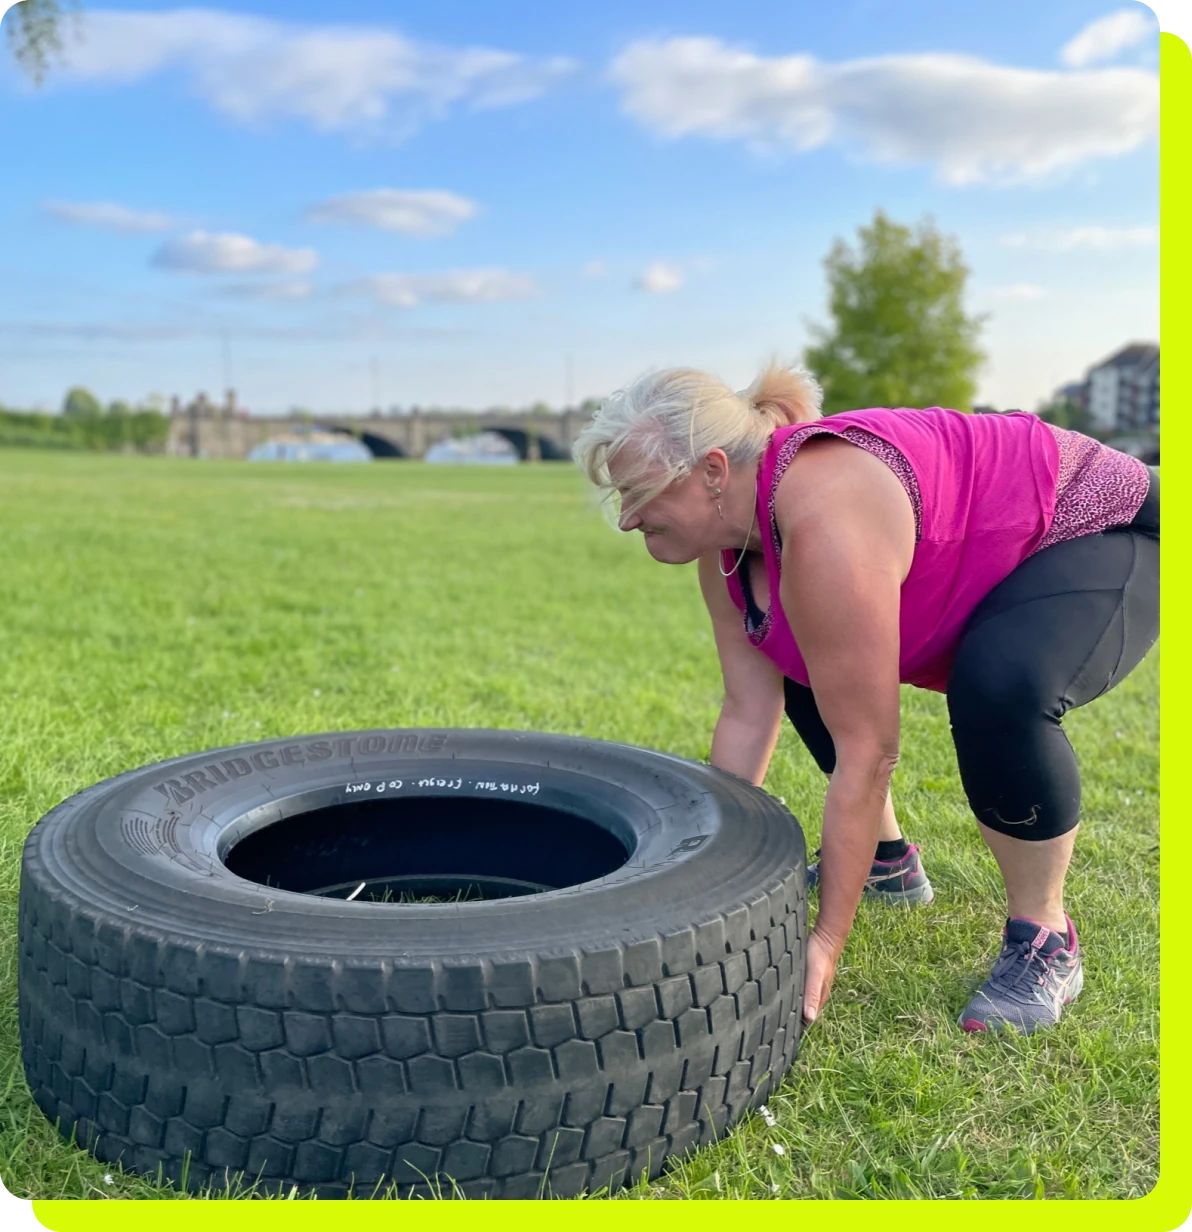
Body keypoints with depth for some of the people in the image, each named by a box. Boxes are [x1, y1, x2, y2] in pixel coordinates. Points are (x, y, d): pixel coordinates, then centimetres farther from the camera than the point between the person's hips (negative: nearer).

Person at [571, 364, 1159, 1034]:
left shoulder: (824, 525, -38)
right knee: (799, 665, 12)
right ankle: (888, 861, 24)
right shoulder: (726, 532, -10)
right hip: (991, 553, 9)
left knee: (999, 689, -36)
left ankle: (1044, 942, -12)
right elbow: (747, 715, -8)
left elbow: (866, 752, -34)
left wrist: (827, 940, -27)